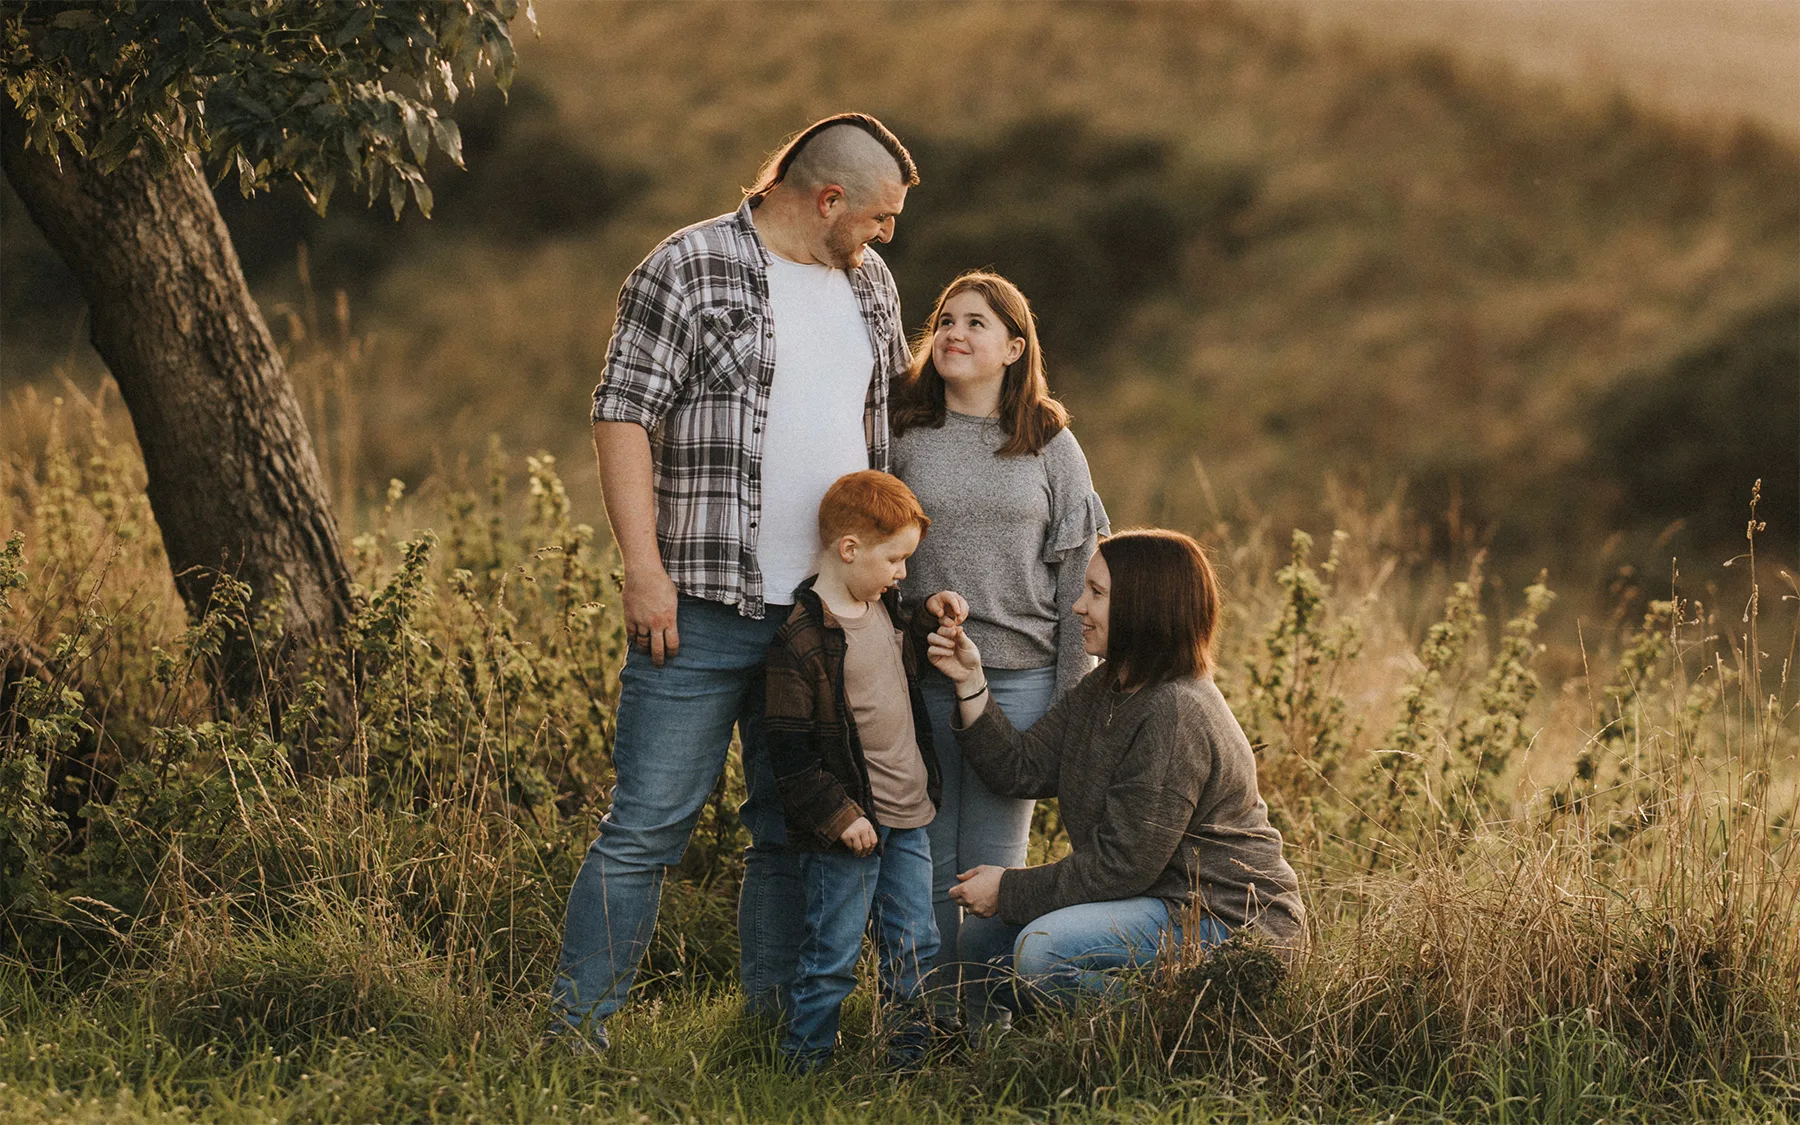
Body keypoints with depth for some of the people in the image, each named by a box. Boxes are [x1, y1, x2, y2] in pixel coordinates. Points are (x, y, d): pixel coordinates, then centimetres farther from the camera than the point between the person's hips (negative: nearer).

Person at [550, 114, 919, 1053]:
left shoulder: (870, 286, 15)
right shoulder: (688, 270, -6)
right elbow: (623, 414, -9)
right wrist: (643, 568, -15)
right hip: (704, 609, -6)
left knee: (797, 830, 11)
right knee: (649, 825, -7)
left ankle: (775, 1028, 21)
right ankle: (575, 1027, -1)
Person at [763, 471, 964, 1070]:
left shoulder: (884, 608, 8)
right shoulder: (801, 641, -18)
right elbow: (789, 748, -18)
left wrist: (929, 617, 12)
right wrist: (838, 815, -19)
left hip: (908, 818, 8)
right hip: (849, 828, -8)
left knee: (915, 946, 13)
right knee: (832, 955, 0)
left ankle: (908, 1059, 25)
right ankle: (803, 1063, 12)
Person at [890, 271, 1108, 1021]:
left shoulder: (1051, 446, 5)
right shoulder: (904, 438, 4)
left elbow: (1078, 575, 5)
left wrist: (1074, 692, 0)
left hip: (1018, 677, 0)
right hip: (919, 675, 1)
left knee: (993, 863, 3)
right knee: (927, 860, 3)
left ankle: (987, 1022, 10)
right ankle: (929, 1016, 13)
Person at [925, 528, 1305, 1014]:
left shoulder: (1174, 717, -24)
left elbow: (1122, 865, -22)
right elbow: (1022, 768, 4)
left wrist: (1010, 891, -12)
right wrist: (971, 683, -5)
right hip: (1166, 900, 10)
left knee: (1042, 952, -26)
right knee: (990, 948, 7)